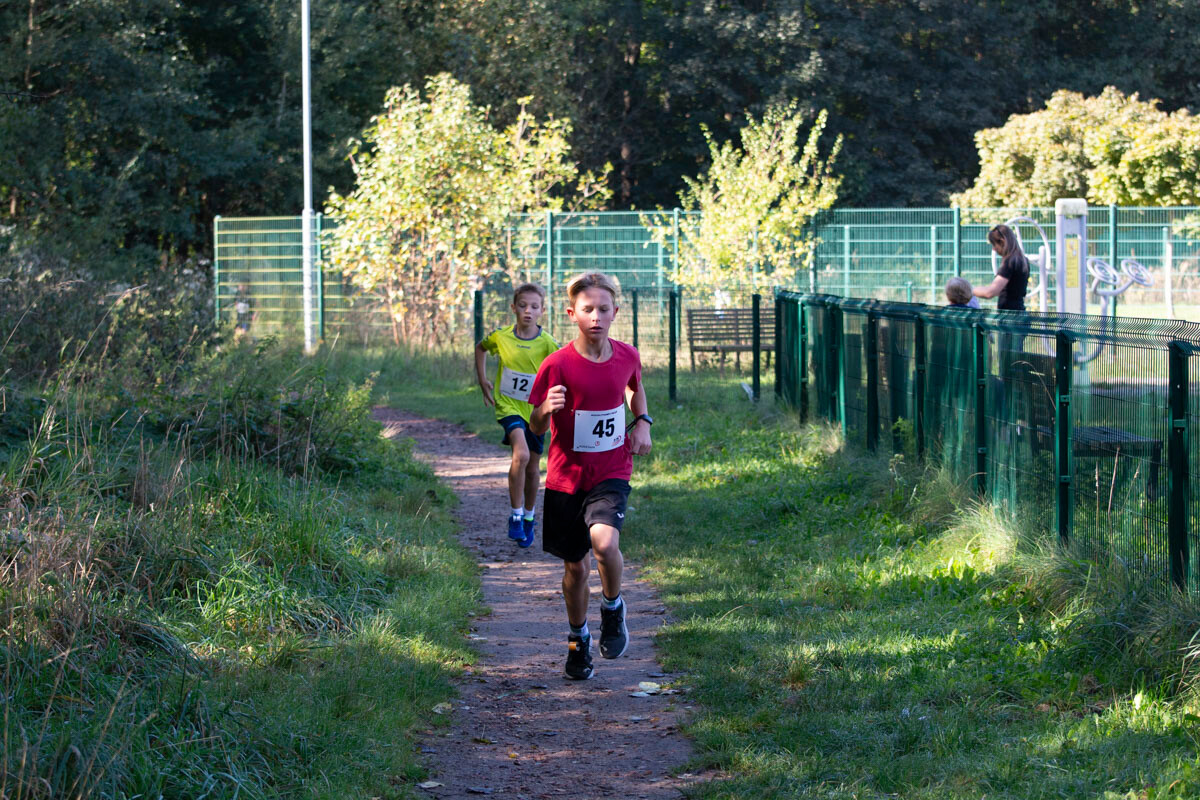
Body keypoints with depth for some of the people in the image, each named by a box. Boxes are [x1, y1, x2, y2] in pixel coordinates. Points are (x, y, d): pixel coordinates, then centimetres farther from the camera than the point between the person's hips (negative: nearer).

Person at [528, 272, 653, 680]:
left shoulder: (626, 356, -3)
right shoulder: (557, 365, -13)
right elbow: (535, 427, -6)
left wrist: (642, 421, 5)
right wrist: (546, 409, -29)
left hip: (611, 472, 0)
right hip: (566, 477, 0)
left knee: (605, 541, -26)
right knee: (575, 566, 9)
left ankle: (613, 607, 4)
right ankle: (578, 639, 35)